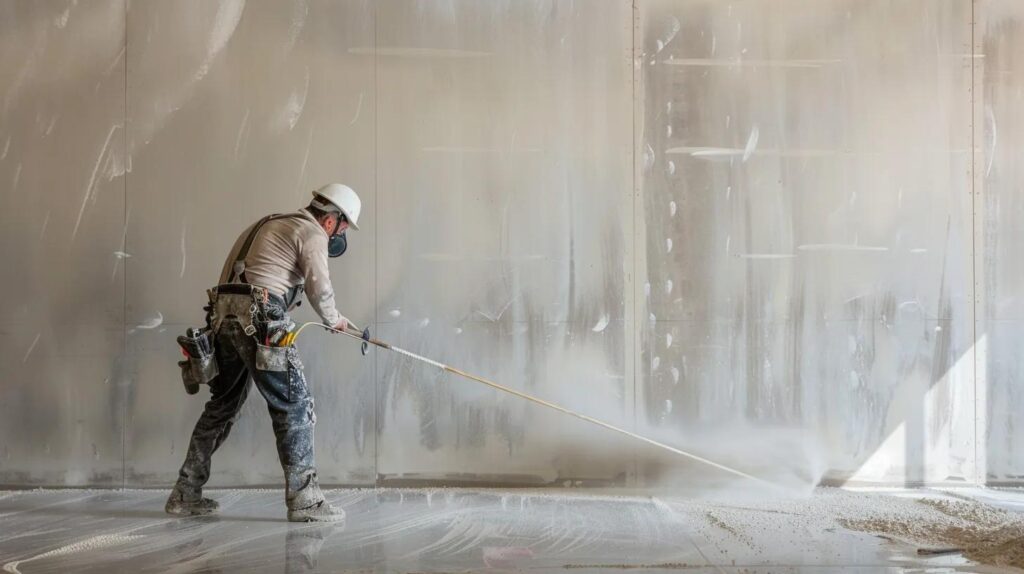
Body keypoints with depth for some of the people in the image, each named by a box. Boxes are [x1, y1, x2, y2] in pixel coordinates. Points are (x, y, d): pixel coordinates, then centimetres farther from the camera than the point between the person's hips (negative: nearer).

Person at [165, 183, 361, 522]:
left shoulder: (272, 224, 26)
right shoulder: (312, 233, -1)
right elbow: (319, 290, -6)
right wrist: (334, 320, 12)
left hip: (224, 315, 9)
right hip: (257, 319, -9)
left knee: (223, 405, 17)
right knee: (294, 405, -4)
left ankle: (185, 495, 22)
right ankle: (304, 500, -6)